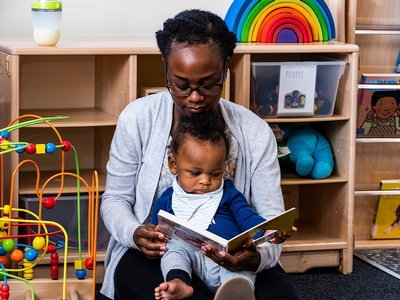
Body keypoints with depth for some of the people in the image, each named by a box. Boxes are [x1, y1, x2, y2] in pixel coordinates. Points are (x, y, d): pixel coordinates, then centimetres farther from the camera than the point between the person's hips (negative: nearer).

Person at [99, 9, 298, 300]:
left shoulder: (255, 132, -4)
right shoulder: (138, 119, -6)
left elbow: (272, 219, -5)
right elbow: (115, 199, 3)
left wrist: (259, 257, -29)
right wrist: (134, 233, -21)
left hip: (230, 257, 2)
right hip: (153, 254, -1)